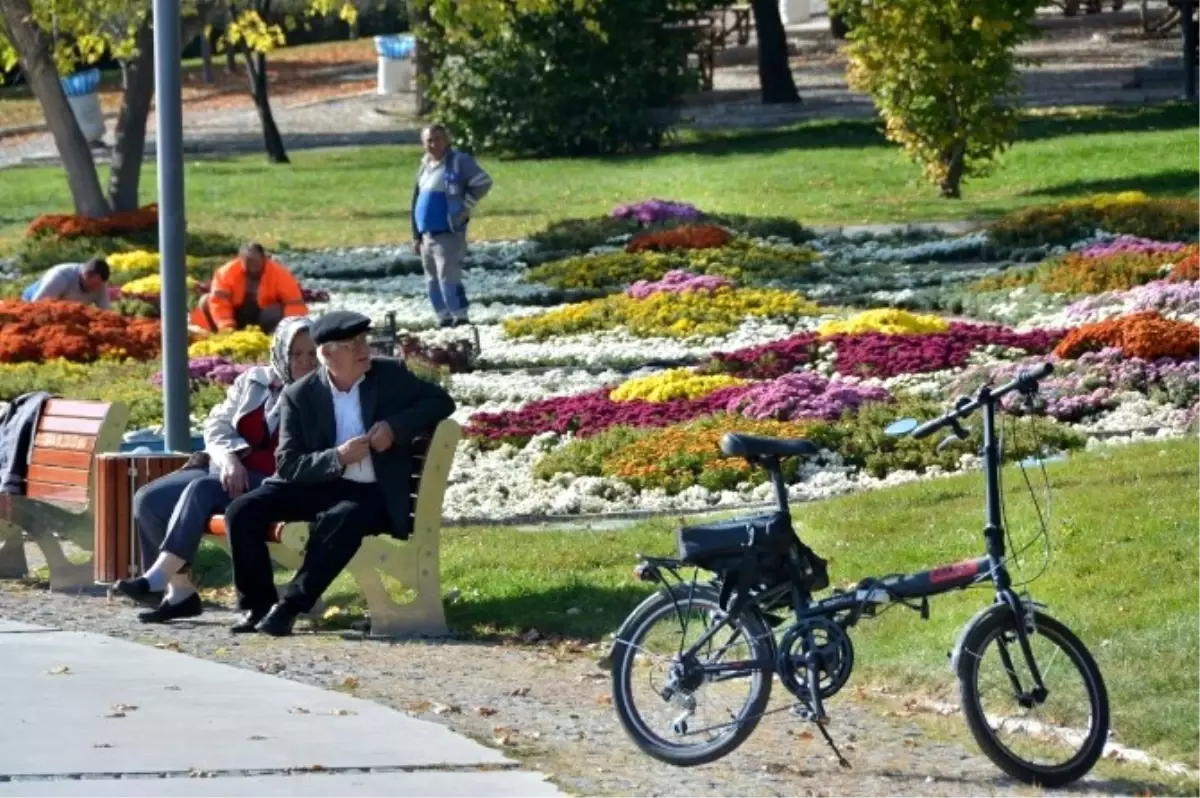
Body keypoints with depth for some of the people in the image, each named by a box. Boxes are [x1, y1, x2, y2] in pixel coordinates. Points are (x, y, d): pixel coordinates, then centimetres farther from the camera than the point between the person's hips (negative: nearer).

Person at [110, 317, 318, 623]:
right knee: (149, 500, -14)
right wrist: (229, 459, -11)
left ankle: (157, 579, -38)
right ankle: (180, 591, -13)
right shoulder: (253, 381, 15)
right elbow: (217, 424, 10)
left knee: (202, 490, -34)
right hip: (227, 470, 6)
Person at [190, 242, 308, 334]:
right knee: (206, 301, -18)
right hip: (237, 318, 2)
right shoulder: (227, 272, -18)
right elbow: (218, 302, -25)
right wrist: (227, 328, -36)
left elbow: (295, 304, -24)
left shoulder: (280, 274, -21)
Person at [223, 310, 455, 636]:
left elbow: (442, 401, 4)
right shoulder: (300, 395, -2)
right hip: (317, 486, 2)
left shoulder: (390, 375, 1)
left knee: (341, 520, -37)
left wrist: (396, 426, -12)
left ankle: (291, 606, -26)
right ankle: (257, 605, -6)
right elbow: (288, 465, -7)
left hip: (373, 494, -2)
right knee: (243, 511, -18)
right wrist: (337, 458, -24)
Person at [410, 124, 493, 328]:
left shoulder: (459, 161, -6)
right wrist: (416, 236, 19)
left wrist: (464, 208, -13)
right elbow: (417, 202, 22)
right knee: (433, 282, 10)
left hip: (448, 234, -8)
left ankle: (460, 319, -11)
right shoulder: (425, 167, 17)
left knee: (448, 279, -15)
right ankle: (444, 320, 17)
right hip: (427, 235, 8)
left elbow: (483, 183, -12)